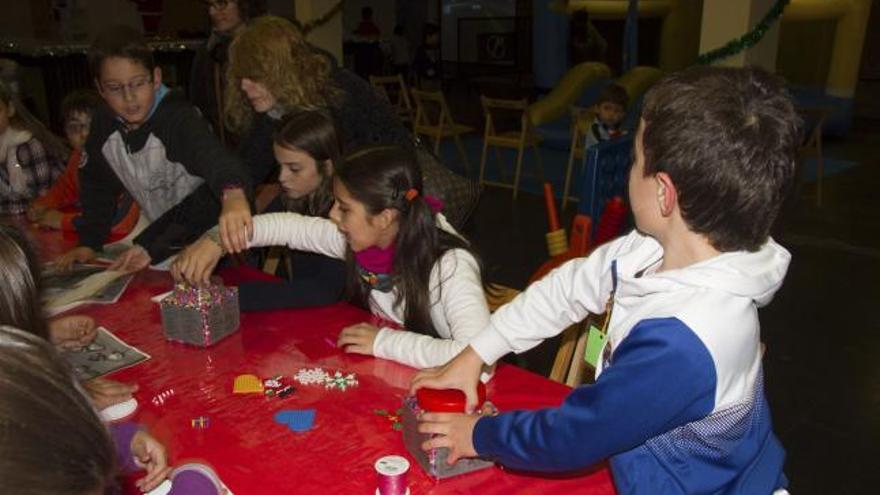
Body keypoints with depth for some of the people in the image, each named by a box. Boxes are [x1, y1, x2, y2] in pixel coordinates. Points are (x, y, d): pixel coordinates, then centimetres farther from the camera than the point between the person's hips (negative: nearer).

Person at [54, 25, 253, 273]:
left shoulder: (178, 119, -22)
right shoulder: (104, 125, -3)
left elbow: (214, 157, -42)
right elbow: (97, 185, 11)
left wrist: (233, 195, -63)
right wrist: (88, 243, 2)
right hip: (160, 234, 5)